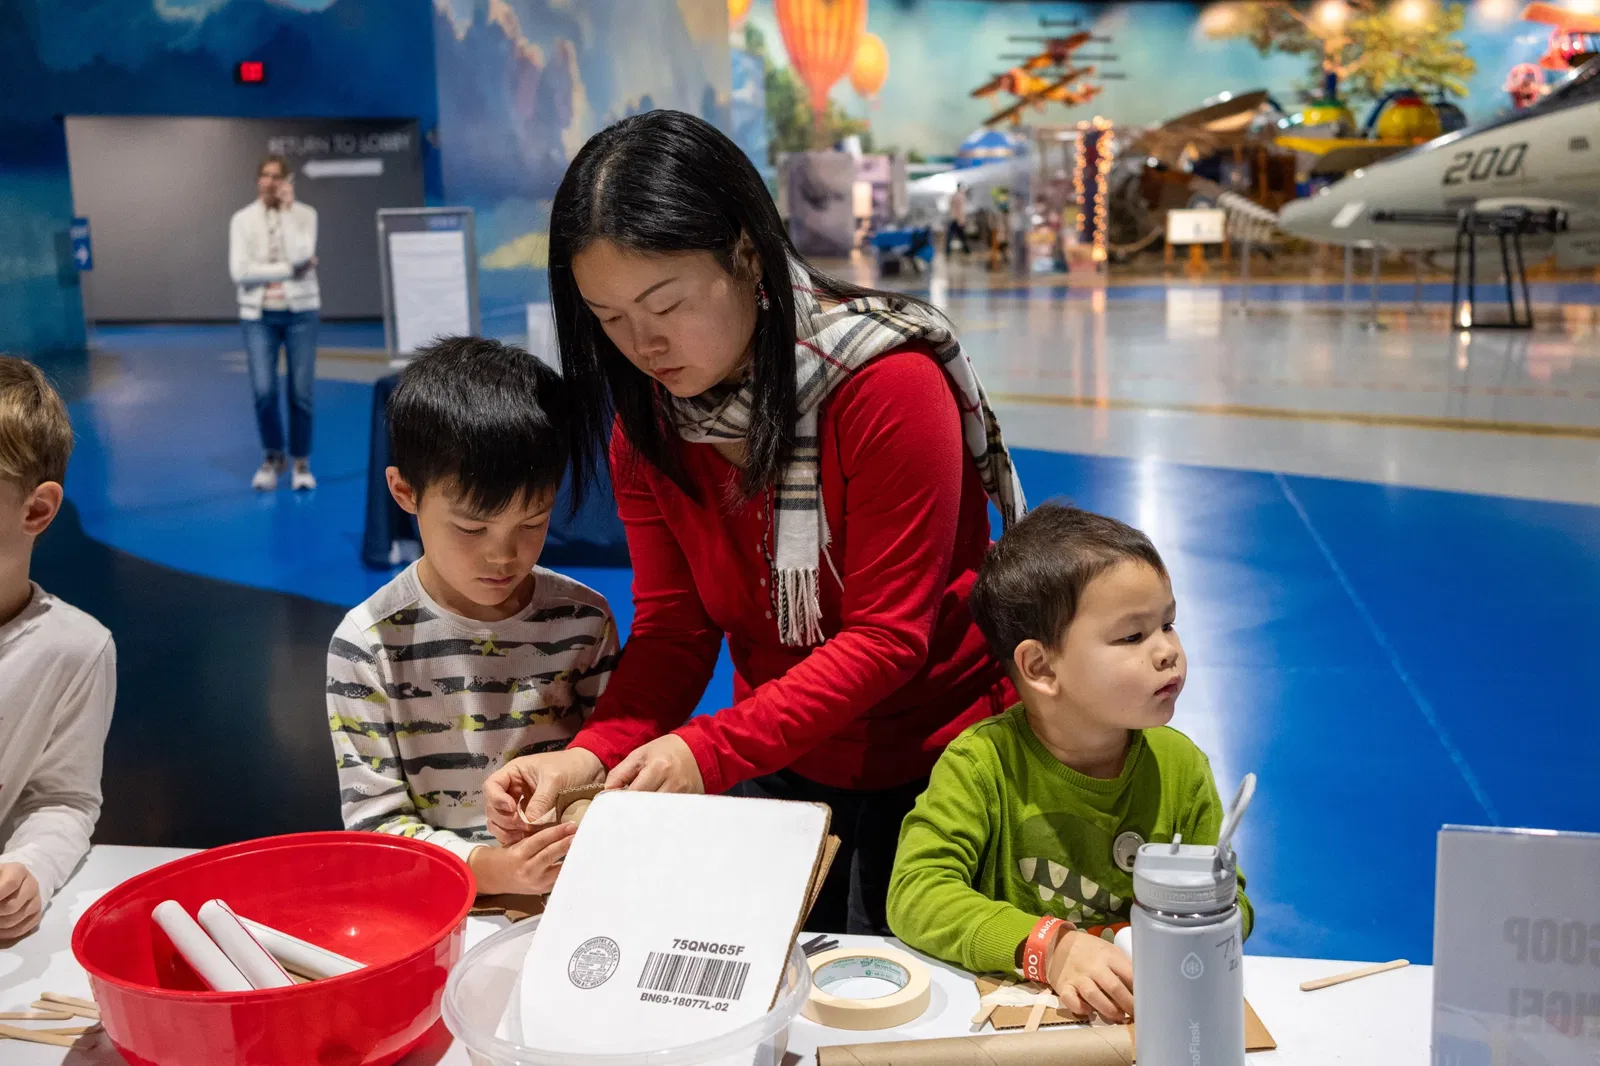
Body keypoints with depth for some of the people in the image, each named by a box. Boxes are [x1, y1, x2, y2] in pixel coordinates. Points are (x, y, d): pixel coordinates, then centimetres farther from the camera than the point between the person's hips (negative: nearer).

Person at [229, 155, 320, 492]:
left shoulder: (305, 214, 1)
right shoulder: (243, 219, 2)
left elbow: (300, 256, -16)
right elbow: (240, 271, -9)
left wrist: (286, 209, -12)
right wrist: (290, 271, -12)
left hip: (300, 312, 0)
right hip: (259, 315, 0)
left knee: (301, 393, 0)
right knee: (263, 392, -7)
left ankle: (301, 462, 16)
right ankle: (272, 457, 16)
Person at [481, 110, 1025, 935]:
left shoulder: (891, 384, -23)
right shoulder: (646, 420, -5)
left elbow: (887, 636, -23)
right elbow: (673, 629, -4)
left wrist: (711, 750, -30)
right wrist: (594, 754, -22)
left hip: (928, 763, -4)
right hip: (780, 762, 5)